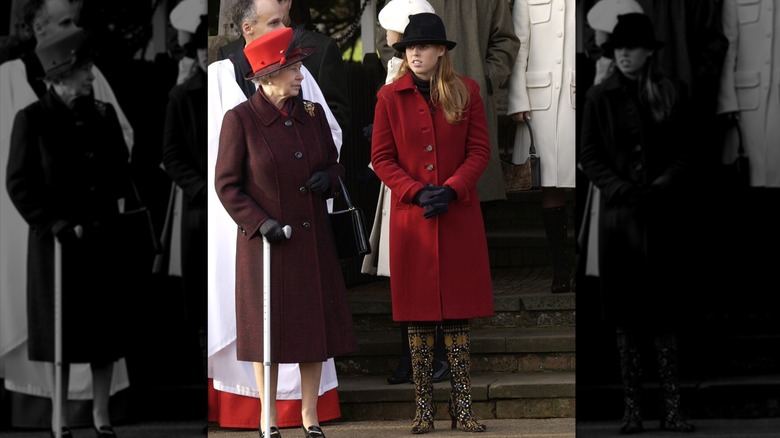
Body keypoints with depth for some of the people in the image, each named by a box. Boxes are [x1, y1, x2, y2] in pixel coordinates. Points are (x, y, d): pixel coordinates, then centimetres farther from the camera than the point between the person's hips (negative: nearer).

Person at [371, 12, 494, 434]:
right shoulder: (390, 97, 3)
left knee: (458, 314, 2)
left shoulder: (466, 91, 4)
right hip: (411, 219, 0)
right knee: (419, 315, 1)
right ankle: (422, 409, 6)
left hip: (459, 218, 0)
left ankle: (462, 407, 5)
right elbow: (381, 158, 2)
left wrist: (451, 190, -13)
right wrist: (417, 192, -13)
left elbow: (480, 150, 2)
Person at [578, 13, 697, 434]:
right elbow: (589, 155, 2)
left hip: (665, 214, 0)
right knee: (626, 314, -1)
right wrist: (620, 189, -12)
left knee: (666, 313, 1)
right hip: (620, 214, 0)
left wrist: (660, 189, -12)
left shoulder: (672, 93, 5)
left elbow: (686, 152, 3)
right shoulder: (600, 96, 4)